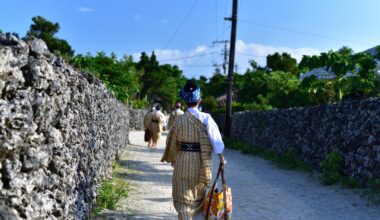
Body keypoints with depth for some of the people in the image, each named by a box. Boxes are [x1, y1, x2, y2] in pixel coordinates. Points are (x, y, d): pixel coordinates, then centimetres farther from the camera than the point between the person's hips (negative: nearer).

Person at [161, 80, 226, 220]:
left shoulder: (179, 120, -6)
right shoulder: (206, 119, -8)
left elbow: (172, 143, 1)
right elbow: (215, 138, -6)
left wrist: (172, 159, 17)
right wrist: (221, 157, 7)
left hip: (183, 163, -1)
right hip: (202, 164, 1)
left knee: (183, 199, 10)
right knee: (199, 197, 21)